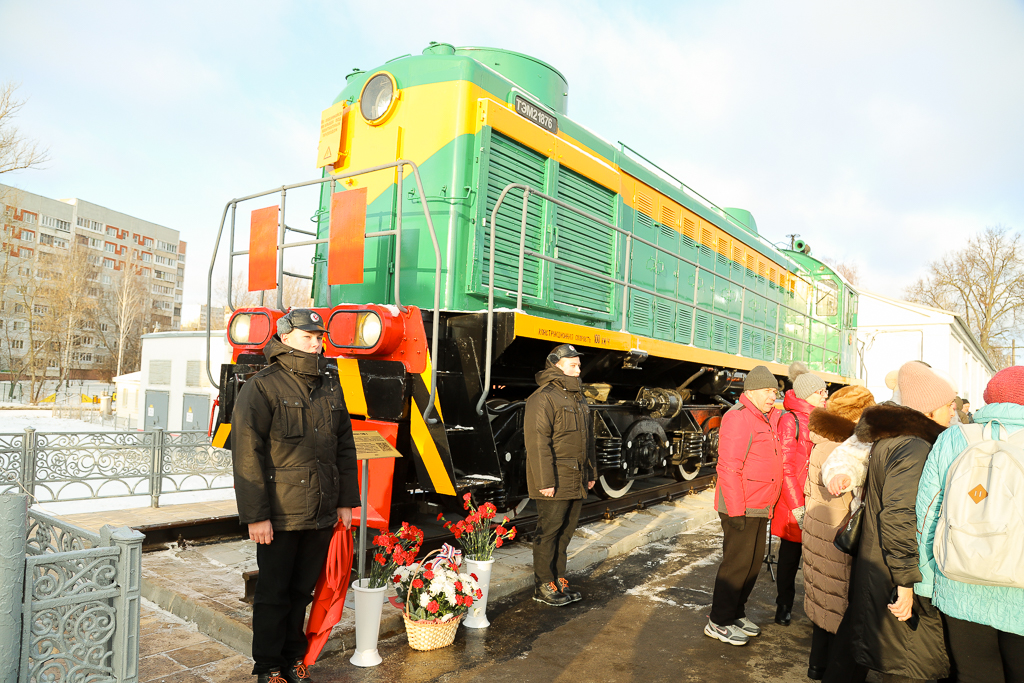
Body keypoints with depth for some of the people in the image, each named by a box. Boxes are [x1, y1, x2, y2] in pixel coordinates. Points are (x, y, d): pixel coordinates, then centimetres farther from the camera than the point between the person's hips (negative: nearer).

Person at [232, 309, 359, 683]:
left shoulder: (329, 385, 10)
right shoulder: (262, 387, -8)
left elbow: (344, 446, 13)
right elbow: (247, 454, -12)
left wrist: (346, 500, 10)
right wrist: (255, 515, -15)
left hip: (322, 515, 5)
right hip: (279, 516, -5)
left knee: (302, 591, 16)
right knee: (273, 593, 9)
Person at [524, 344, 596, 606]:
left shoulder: (578, 399, 16)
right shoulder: (544, 398, -14)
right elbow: (537, 441, -19)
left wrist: (590, 473, 21)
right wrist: (545, 481, -22)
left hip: (576, 481, 9)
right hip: (554, 483, -9)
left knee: (565, 532, 16)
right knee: (548, 532, 0)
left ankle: (559, 580, 28)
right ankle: (544, 587, 12)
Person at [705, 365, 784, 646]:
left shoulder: (770, 419, 11)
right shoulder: (738, 418, -17)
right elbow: (728, 468, -21)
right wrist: (736, 512, -22)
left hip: (760, 508, 9)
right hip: (741, 508, -9)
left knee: (753, 563, 16)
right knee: (737, 563, -2)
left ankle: (736, 613, 30)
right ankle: (719, 622, 11)